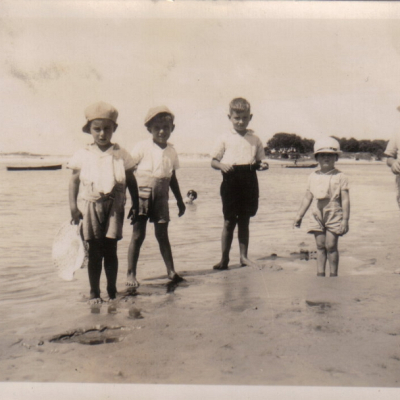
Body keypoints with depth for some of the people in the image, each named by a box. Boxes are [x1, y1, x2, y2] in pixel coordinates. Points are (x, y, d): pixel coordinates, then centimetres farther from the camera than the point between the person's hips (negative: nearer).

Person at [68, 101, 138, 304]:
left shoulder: (121, 154, 3)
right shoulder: (83, 155, 1)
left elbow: (131, 181, 8)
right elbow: (74, 180, 5)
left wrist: (135, 205, 6)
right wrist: (73, 206, -2)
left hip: (114, 206, 0)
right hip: (92, 206, 0)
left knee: (110, 250, 4)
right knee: (94, 252, 4)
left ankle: (112, 291, 18)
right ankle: (94, 292, 16)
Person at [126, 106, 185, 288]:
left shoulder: (171, 151, 6)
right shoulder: (142, 147, -7)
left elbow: (172, 178, 16)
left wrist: (180, 200, 21)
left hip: (161, 197, 4)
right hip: (142, 195, -3)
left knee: (162, 234, 10)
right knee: (138, 235, 1)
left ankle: (171, 270, 19)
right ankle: (131, 274, 11)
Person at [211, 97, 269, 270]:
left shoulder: (255, 139, 11)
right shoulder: (225, 138, 3)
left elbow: (259, 160, 16)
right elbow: (213, 161, 3)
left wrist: (262, 165, -6)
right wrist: (222, 165, -17)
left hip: (249, 182, 3)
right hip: (231, 180, -2)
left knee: (244, 221, 10)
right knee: (229, 222, 1)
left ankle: (244, 256, 19)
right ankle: (224, 258, 11)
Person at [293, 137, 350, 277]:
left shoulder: (340, 177, -2)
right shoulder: (313, 177, 8)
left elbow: (345, 199, -3)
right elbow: (308, 197, 14)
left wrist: (345, 219, -8)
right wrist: (299, 215, 13)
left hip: (334, 215, -3)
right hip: (317, 215, 3)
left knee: (331, 245, -4)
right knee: (320, 246, 5)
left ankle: (333, 274, 9)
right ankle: (320, 273, 12)